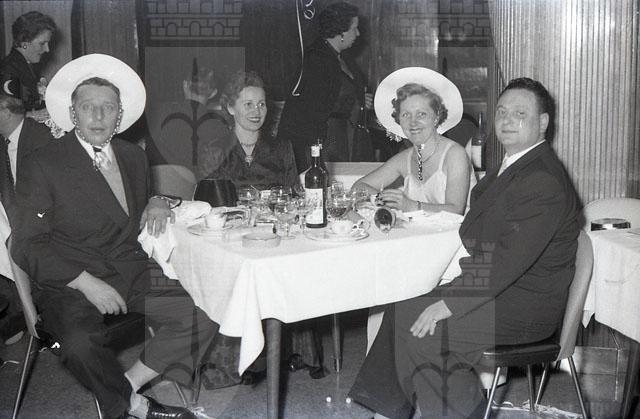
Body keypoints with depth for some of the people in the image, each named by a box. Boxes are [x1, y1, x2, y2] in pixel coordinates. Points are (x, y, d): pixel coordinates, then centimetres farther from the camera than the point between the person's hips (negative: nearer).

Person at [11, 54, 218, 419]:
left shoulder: (134, 157, 13)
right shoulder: (43, 166, -4)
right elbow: (28, 245, -8)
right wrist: (86, 283, -18)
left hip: (132, 274, 5)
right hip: (70, 283, -5)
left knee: (205, 314, -16)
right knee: (82, 345, -35)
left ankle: (126, 386, -5)